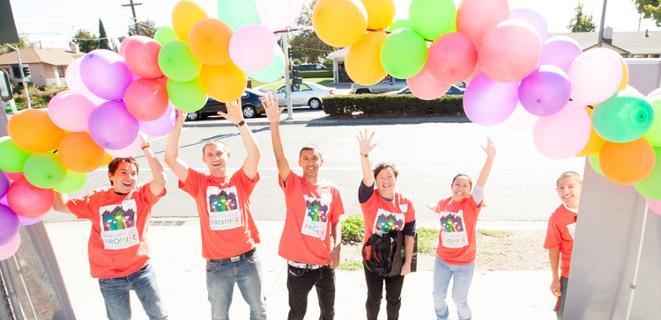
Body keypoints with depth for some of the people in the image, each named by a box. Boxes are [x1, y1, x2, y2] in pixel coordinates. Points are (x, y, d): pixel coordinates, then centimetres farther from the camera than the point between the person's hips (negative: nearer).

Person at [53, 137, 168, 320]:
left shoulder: (142, 196, -10)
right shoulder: (96, 200, -2)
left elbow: (160, 180, -29)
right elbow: (60, 205, 0)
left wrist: (145, 147, -32)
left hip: (141, 269, -1)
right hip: (110, 276, 1)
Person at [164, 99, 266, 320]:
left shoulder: (240, 180, -4)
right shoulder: (199, 183, -3)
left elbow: (254, 154, -20)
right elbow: (171, 158, -13)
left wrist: (239, 122, -28)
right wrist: (179, 121, -19)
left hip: (247, 258, 0)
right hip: (217, 265, 0)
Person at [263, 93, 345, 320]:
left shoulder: (332, 190, 0)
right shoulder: (292, 184, -9)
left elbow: (335, 223, 8)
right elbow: (280, 158, -24)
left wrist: (337, 248, -8)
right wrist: (274, 123, -35)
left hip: (325, 262, 3)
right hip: (299, 263, -3)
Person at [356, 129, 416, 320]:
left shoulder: (406, 203, -9)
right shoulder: (369, 199, -15)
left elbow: (409, 234, -4)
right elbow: (366, 180, -36)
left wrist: (408, 262, -2)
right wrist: (364, 155, -52)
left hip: (396, 260, 2)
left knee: (394, 298, 20)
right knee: (374, 298, 17)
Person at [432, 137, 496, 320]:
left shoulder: (472, 204, -17)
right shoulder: (443, 204, -6)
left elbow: (481, 183, -35)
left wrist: (490, 158, -46)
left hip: (464, 263, -3)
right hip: (442, 260, 4)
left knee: (459, 300, 12)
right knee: (438, 297, 16)